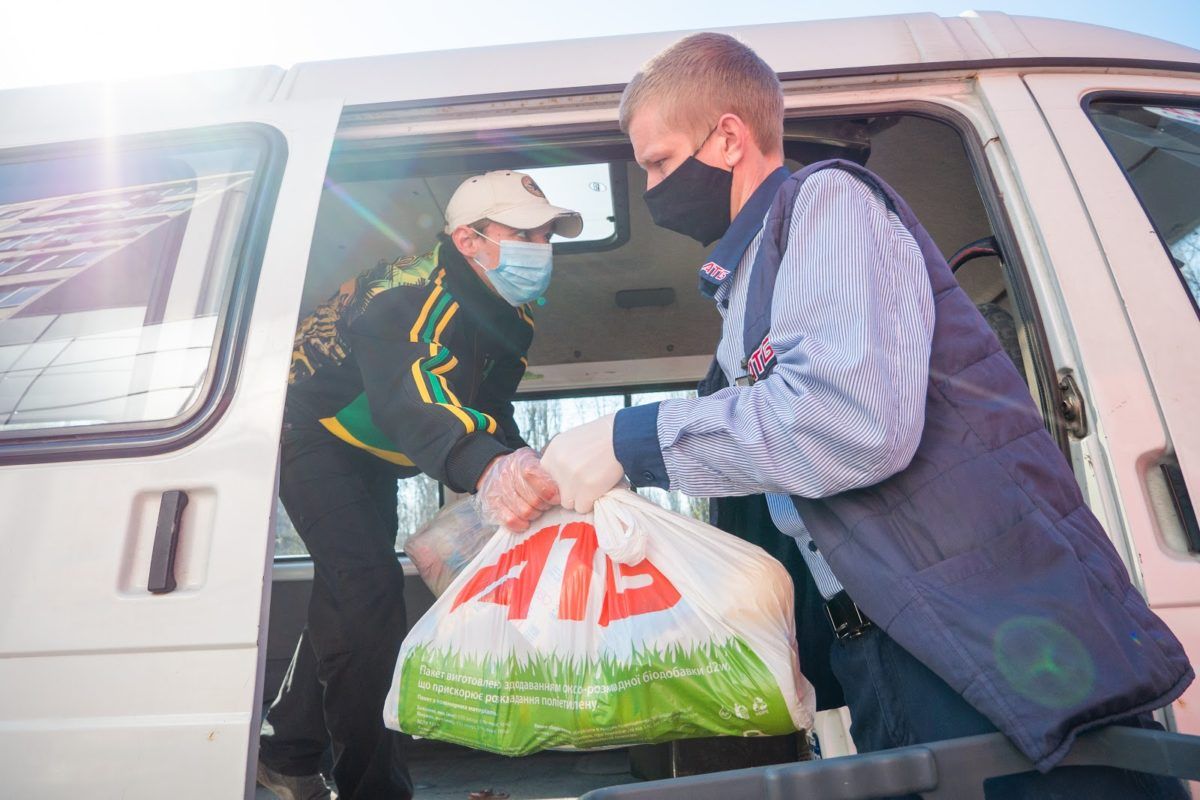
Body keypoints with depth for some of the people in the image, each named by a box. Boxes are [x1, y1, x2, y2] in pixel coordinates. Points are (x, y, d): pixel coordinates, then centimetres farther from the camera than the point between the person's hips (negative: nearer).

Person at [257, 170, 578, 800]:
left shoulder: (509, 314, -8)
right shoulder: (409, 296, -36)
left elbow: (491, 410, -4)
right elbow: (411, 402, -55)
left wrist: (523, 480, -19)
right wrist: (485, 469, -74)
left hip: (368, 451, 9)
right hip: (310, 433, -8)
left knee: (350, 592, 16)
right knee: (369, 588, -18)